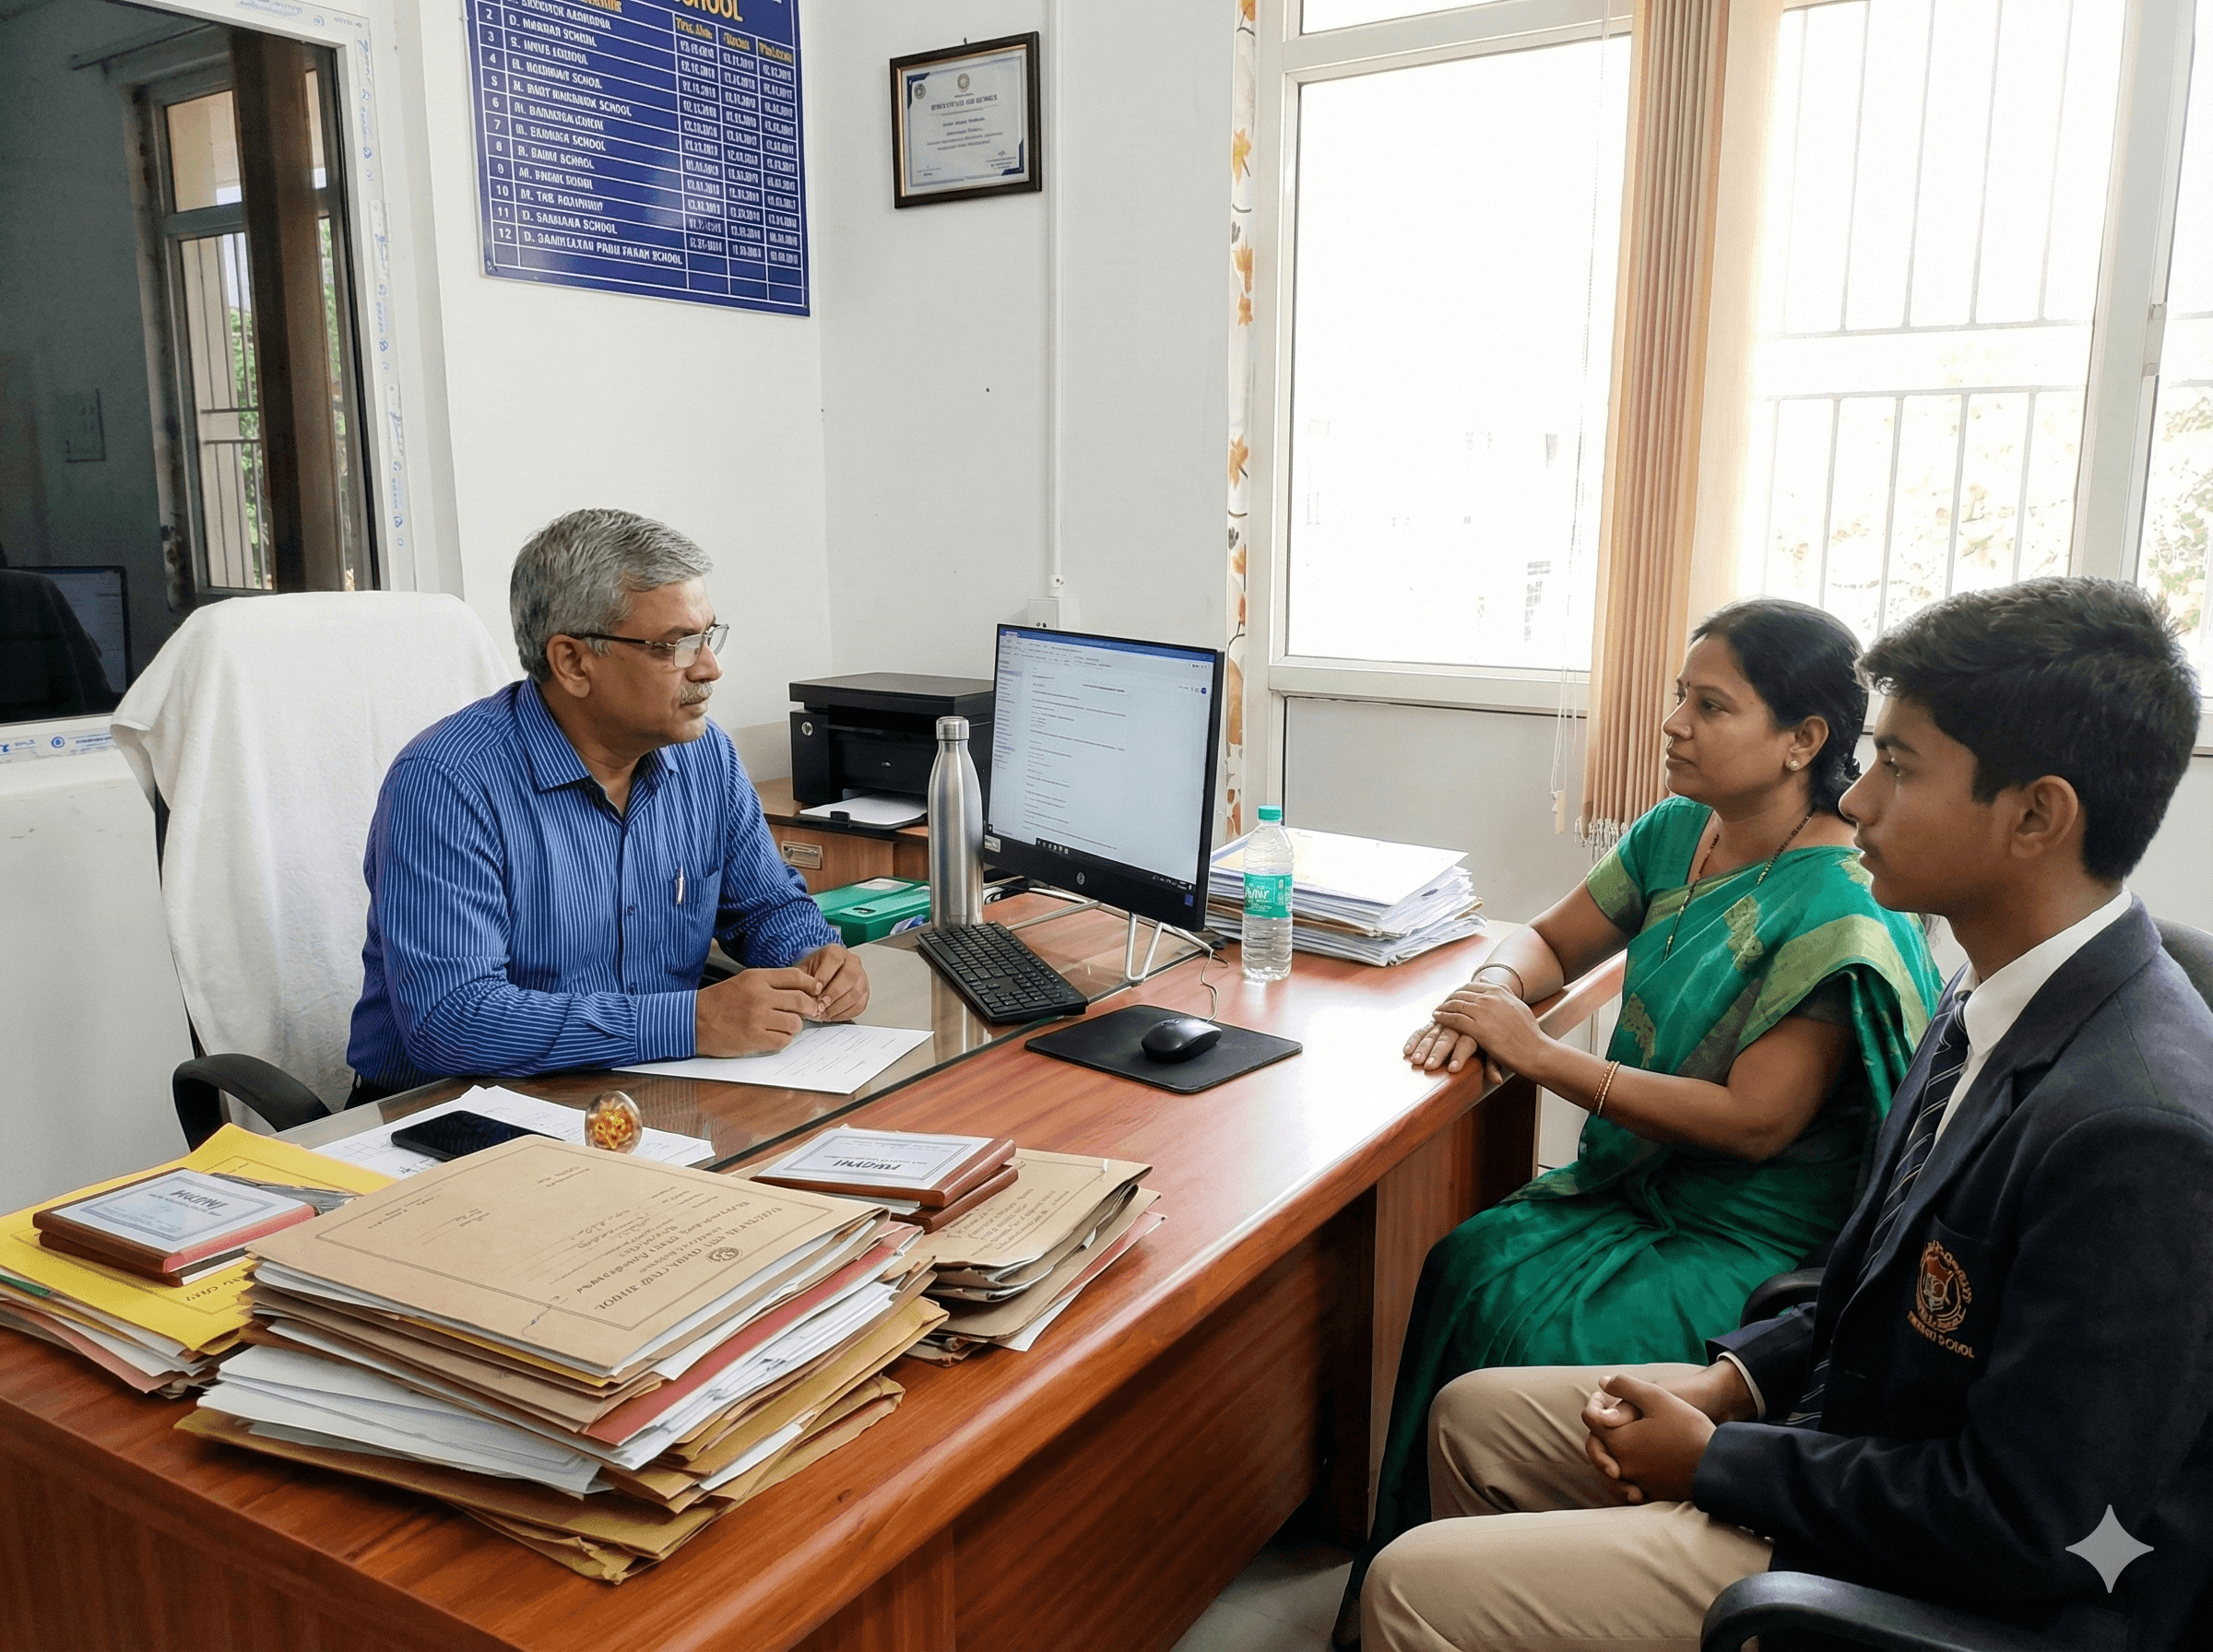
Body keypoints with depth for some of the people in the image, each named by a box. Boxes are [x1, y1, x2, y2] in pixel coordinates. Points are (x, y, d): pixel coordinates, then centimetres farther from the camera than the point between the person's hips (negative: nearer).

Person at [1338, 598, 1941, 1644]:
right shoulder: (1676, 833, 4)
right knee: (1463, 1266, -16)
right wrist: (1491, 991, -9)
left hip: (1754, 1239, -7)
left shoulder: (1840, 909, -20)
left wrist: (1540, 1056, -22)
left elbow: (1754, 1123, -23)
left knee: (1543, 1335, -23)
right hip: (1634, 1183, 7)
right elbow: (1554, 941, 15)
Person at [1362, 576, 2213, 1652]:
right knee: (1472, 1416, 14)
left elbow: (2022, 1531, -25)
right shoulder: (2007, 999, -1)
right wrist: (1734, 1378, 1)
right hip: (1860, 1415, 8)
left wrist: (1713, 1461, -15)